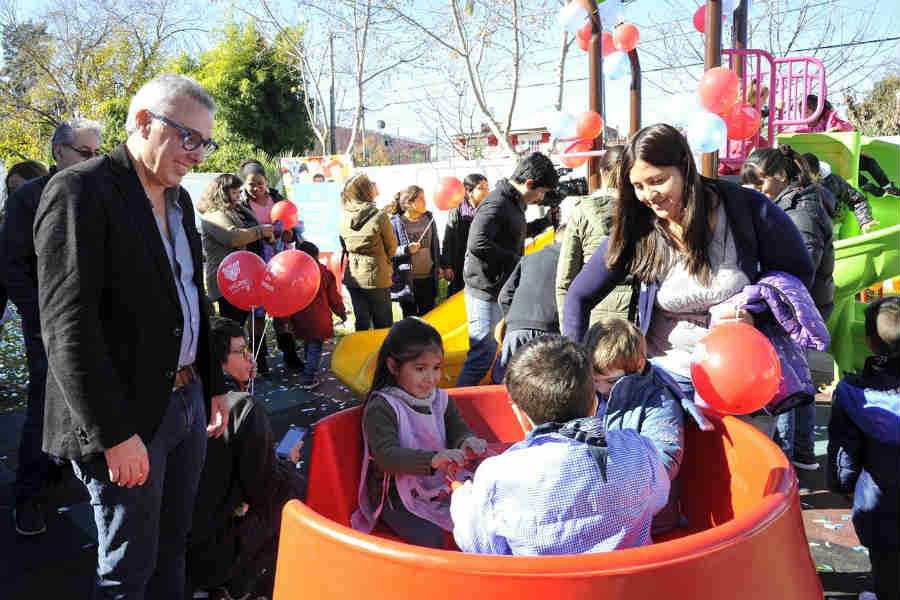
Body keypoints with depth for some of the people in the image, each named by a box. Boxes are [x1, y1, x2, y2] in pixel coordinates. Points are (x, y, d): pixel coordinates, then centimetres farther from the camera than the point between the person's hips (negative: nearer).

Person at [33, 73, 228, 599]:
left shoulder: (179, 198, 11)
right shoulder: (80, 191, -14)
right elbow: (68, 327, -20)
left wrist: (214, 386, 16)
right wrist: (115, 433, -20)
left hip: (187, 400, 8)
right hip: (127, 418, -7)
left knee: (173, 546, 20)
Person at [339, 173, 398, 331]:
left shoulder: (343, 217, -4)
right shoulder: (379, 216, -18)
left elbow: (344, 247, 7)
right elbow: (392, 247, -4)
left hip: (352, 277, 4)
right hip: (377, 277, -4)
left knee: (361, 322, 16)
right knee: (383, 324, 11)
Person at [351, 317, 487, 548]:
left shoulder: (441, 400, 6)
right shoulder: (381, 408, -16)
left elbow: (458, 429, 3)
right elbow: (386, 456, -25)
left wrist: (467, 441, -23)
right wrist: (433, 460, -40)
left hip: (440, 487, 6)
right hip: (396, 497, -5)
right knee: (430, 539, -24)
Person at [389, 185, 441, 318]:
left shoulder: (428, 218, 6)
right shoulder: (395, 223, -11)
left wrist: (438, 266, 16)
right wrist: (406, 250, -23)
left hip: (428, 278, 5)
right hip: (407, 280, -4)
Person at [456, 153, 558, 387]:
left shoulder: (513, 203, 13)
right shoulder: (497, 204, -18)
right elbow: (477, 244, -30)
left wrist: (545, 221, 20)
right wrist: (515, 260, -20)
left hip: (500, 290, 10)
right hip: (486, 291, -10)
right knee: (483, 354, -6)